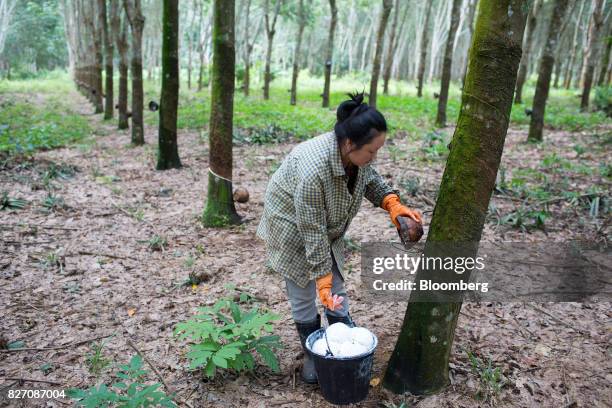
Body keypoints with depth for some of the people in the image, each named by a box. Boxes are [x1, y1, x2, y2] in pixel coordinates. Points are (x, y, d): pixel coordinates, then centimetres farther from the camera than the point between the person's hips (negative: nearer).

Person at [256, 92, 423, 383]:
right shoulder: (313, 169, -40)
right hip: (293, 228, -6)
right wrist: (321, 277, -25)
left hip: (327, 229, 6)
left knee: (336, 285, 12)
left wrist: (392, 203, -12)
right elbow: (312, 231, -32)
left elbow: (369, 177, 4)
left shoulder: (355, 153, -19)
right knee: (304, 292, 5)